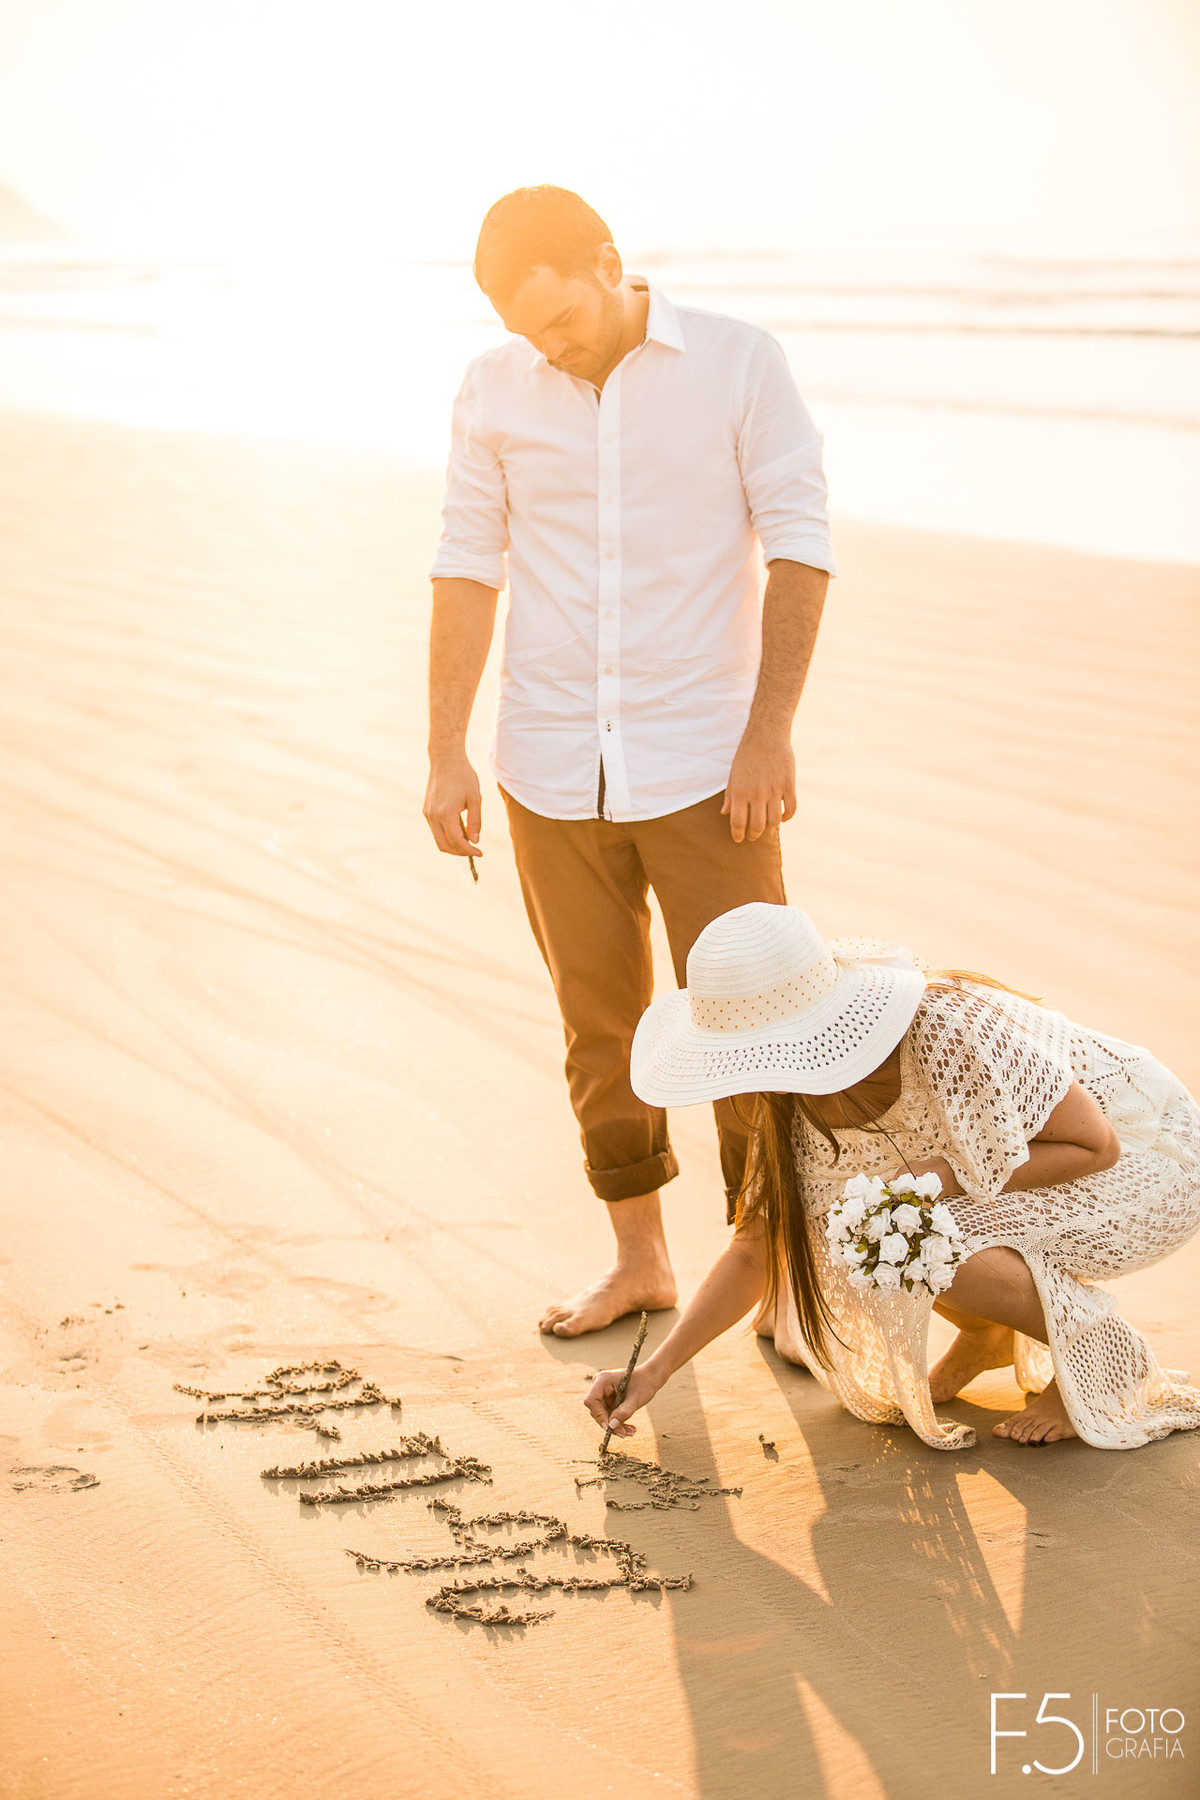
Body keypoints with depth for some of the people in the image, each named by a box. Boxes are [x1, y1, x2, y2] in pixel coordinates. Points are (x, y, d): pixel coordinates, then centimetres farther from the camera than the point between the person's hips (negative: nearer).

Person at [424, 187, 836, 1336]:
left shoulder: (738, 364, -4)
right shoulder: (494, 393, 2)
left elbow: (799, 546, -5)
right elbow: (467, 570, 5)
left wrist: (770, 730, -11)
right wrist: (447, 756, 2)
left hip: (704, 765, -2)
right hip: (553, 769, 3)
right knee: (599, 1025, 12)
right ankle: (640, 1260, 29)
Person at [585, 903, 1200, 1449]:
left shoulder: (953, 1035, -35)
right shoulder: (800, 1100, -13)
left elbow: (1096, 1144, -22)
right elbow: (755, 1250, -4)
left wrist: (949, 1177, -31)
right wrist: (655, 1369, -11)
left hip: (1145, 1162, -7)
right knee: (827, 1230, -11)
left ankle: (1101, 1357, -5)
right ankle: (988, 1332, 11)